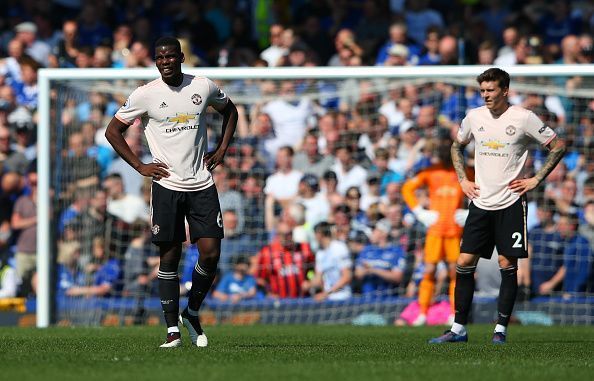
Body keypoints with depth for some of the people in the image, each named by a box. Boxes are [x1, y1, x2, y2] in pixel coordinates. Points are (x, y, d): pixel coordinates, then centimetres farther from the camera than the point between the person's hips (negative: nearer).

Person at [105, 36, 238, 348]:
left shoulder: (204, 87, 3)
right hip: (167, 185, -2)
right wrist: (139, 166, -1)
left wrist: (222, 150, 11)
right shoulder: (145, 95, -3)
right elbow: (113, 130, 6)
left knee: (211, 254, -6)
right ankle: (172, 329, 5)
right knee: (169, 257, -1)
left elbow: (229, 111, 23)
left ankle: (192, 313, 16)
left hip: (202, 185, 2)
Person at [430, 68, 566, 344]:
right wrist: (463, 180, 12)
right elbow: (457, 147, 24)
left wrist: (535, 180, -5)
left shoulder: (523, 118, -7)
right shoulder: (474, 117, 6)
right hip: (480, 203, 4)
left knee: (507, 265, -3)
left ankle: (501, 329, 4)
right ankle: (458, 329, 5)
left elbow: (558, 146, -1)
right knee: (464, 263, -1)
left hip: (510, 203, -4)